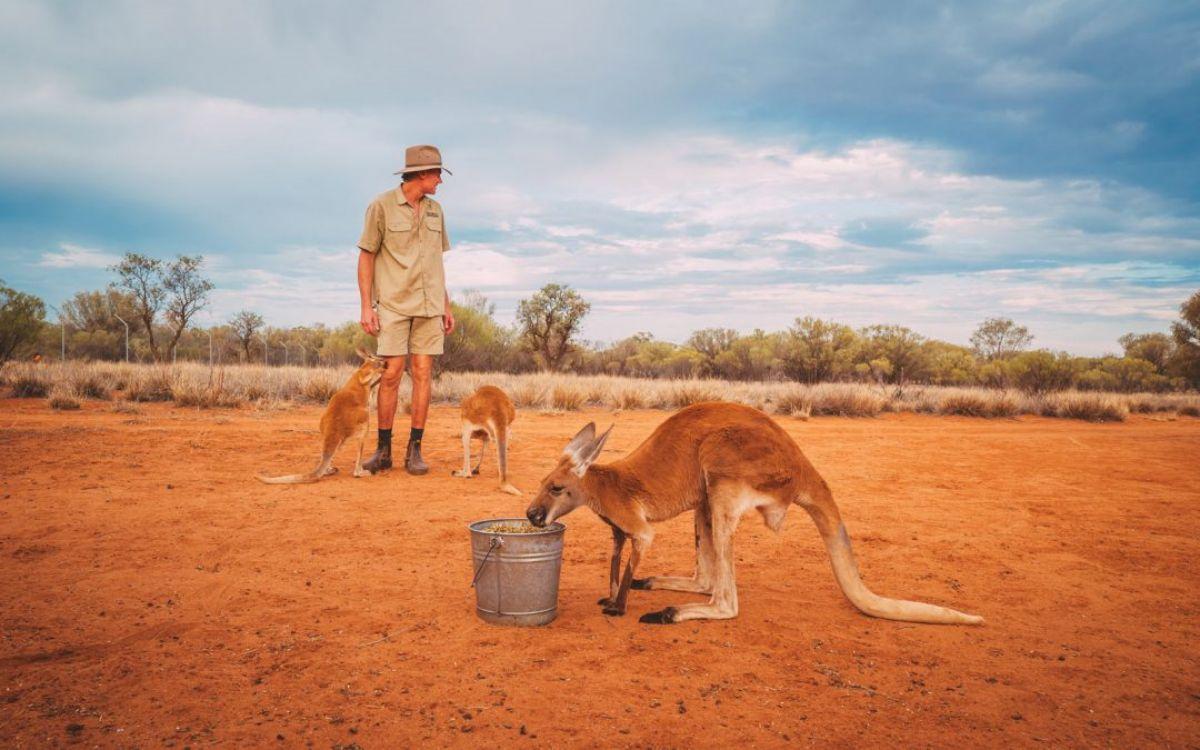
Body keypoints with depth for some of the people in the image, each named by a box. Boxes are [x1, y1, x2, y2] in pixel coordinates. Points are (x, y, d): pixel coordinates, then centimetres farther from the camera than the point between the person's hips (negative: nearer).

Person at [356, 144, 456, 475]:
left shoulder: (435, 210, 14)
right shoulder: (382, 206, -1)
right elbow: (366, 257, -1)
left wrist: (446, 306, 15)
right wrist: (366, 306, -8)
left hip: (429, 305, 4)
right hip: (393, 303, -4)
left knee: (423, 372, -1)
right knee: (391, 374, -5)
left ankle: (414, 450, 4)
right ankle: (383, 450, 5)